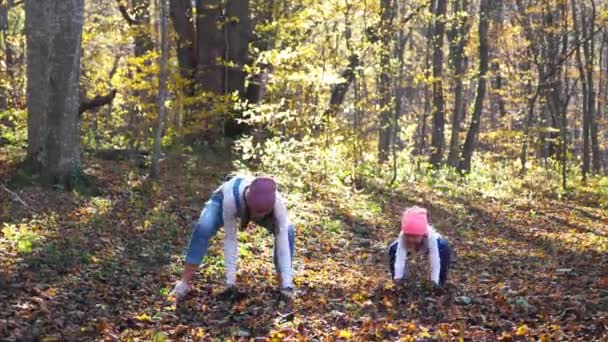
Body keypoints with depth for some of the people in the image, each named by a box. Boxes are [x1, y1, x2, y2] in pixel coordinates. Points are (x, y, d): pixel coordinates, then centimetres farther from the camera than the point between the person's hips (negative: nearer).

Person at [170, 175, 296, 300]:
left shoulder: (277, 202, -40)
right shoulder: (231, 198, -45)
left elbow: (283, 242, -36)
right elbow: (230, 238, -35)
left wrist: (286, 283, -37)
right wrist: (230, 278, -33)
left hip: (250, 207, 2)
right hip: (223, 199, -2)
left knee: (288, 231, -20)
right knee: (203, 228, -31)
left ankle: (282, 284, -5)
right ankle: (185, 282, -20)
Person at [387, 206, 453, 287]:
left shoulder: (431, 237, -45)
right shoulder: (402, 236, -40)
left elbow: (435, 260, -43)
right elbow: (400, 258, -38)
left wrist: (434, 281, -44)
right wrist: (397, 277, -43)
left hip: (429, 244, -2)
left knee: (445, 248, -30)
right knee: (393, 248, -21)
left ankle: (440, 282, -9)